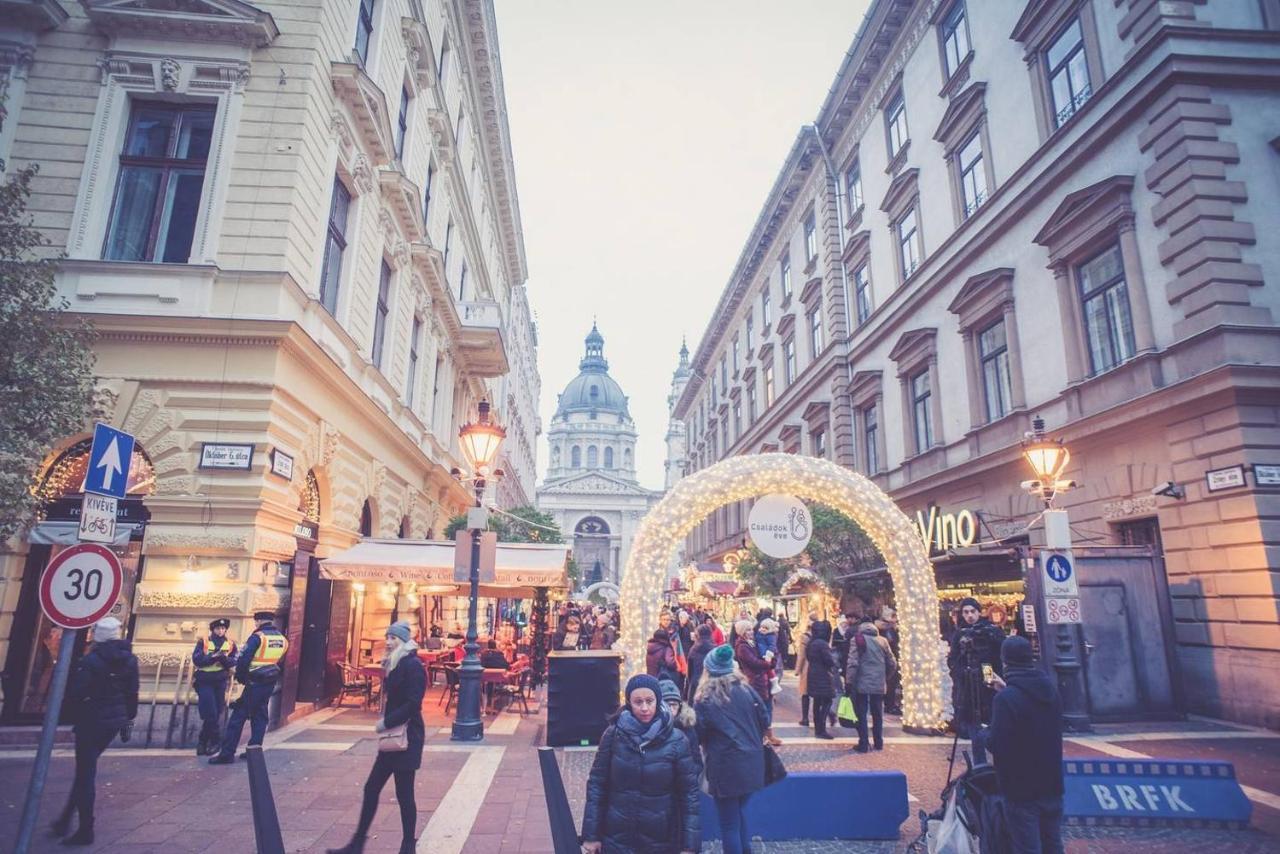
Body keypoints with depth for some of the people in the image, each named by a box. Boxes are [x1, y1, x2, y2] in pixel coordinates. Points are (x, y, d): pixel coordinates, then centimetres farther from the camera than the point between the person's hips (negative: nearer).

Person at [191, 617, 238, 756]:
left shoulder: (230, 644, 6)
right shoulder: (203, 642, 1)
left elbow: (234, 662, -1)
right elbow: (196, 660, -10)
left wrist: (224, 658, -20)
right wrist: (213, 656, -21)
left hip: (221, 681, 3)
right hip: (204, 681, -3)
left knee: (216, 713, 6)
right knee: (210, 713, -8)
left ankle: (203, 742, 20)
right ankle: (216, 740, 6)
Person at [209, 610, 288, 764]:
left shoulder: (257, 637, -12)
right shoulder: (283, 639, 8)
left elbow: (243, 659, -15)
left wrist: (240, 676, 1)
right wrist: (273, 678, 17)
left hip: (254, 683, -6)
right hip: (270, 684, 6)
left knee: (238, 716, 1)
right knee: (259, 716, 15)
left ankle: (227, 753, 2)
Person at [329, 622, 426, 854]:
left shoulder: (412, 666, -17)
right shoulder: (396, 665, 12)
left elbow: (412, 704, -23)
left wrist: (385, 723, -16)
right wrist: (385, 724, 2)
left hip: (407, 737, -9)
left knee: (404, 794, 2)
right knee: (371, 789, 14)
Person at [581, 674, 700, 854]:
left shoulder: (676, 740, -10)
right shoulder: (613, 735, -8)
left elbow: (689, 792, -7)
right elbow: (596, 784, -4)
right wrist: (591, 835, -4)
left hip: (661, 838, 0)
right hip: (616, 836, 0)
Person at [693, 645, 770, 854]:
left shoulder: (704, 699, -7)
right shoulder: (745, 689, 2)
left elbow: (699, 736, -6)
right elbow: (765, 720, 4)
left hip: (726, 766, -5)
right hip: (752, 762, 5)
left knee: (729, 823, 9)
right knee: (738, 813, 25)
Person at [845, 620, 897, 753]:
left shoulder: (858, 640, -6)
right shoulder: (882, 641, 5)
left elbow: (853, 663, -15)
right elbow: (892, 664, 7)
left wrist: (849, 681, -10)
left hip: (862, 683, -4)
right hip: (879, 684, 4)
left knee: (861, 714, 5)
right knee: (878, 714, 17)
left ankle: (863, 744, 5)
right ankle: (879, 743, 24)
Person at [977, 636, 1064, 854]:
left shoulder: (1006, 698, -22)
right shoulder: (1050, 689, 1)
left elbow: (996, 745, -21)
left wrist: (983, 733, -2)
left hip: (1021, 789, -7)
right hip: (1051, 785, 7)